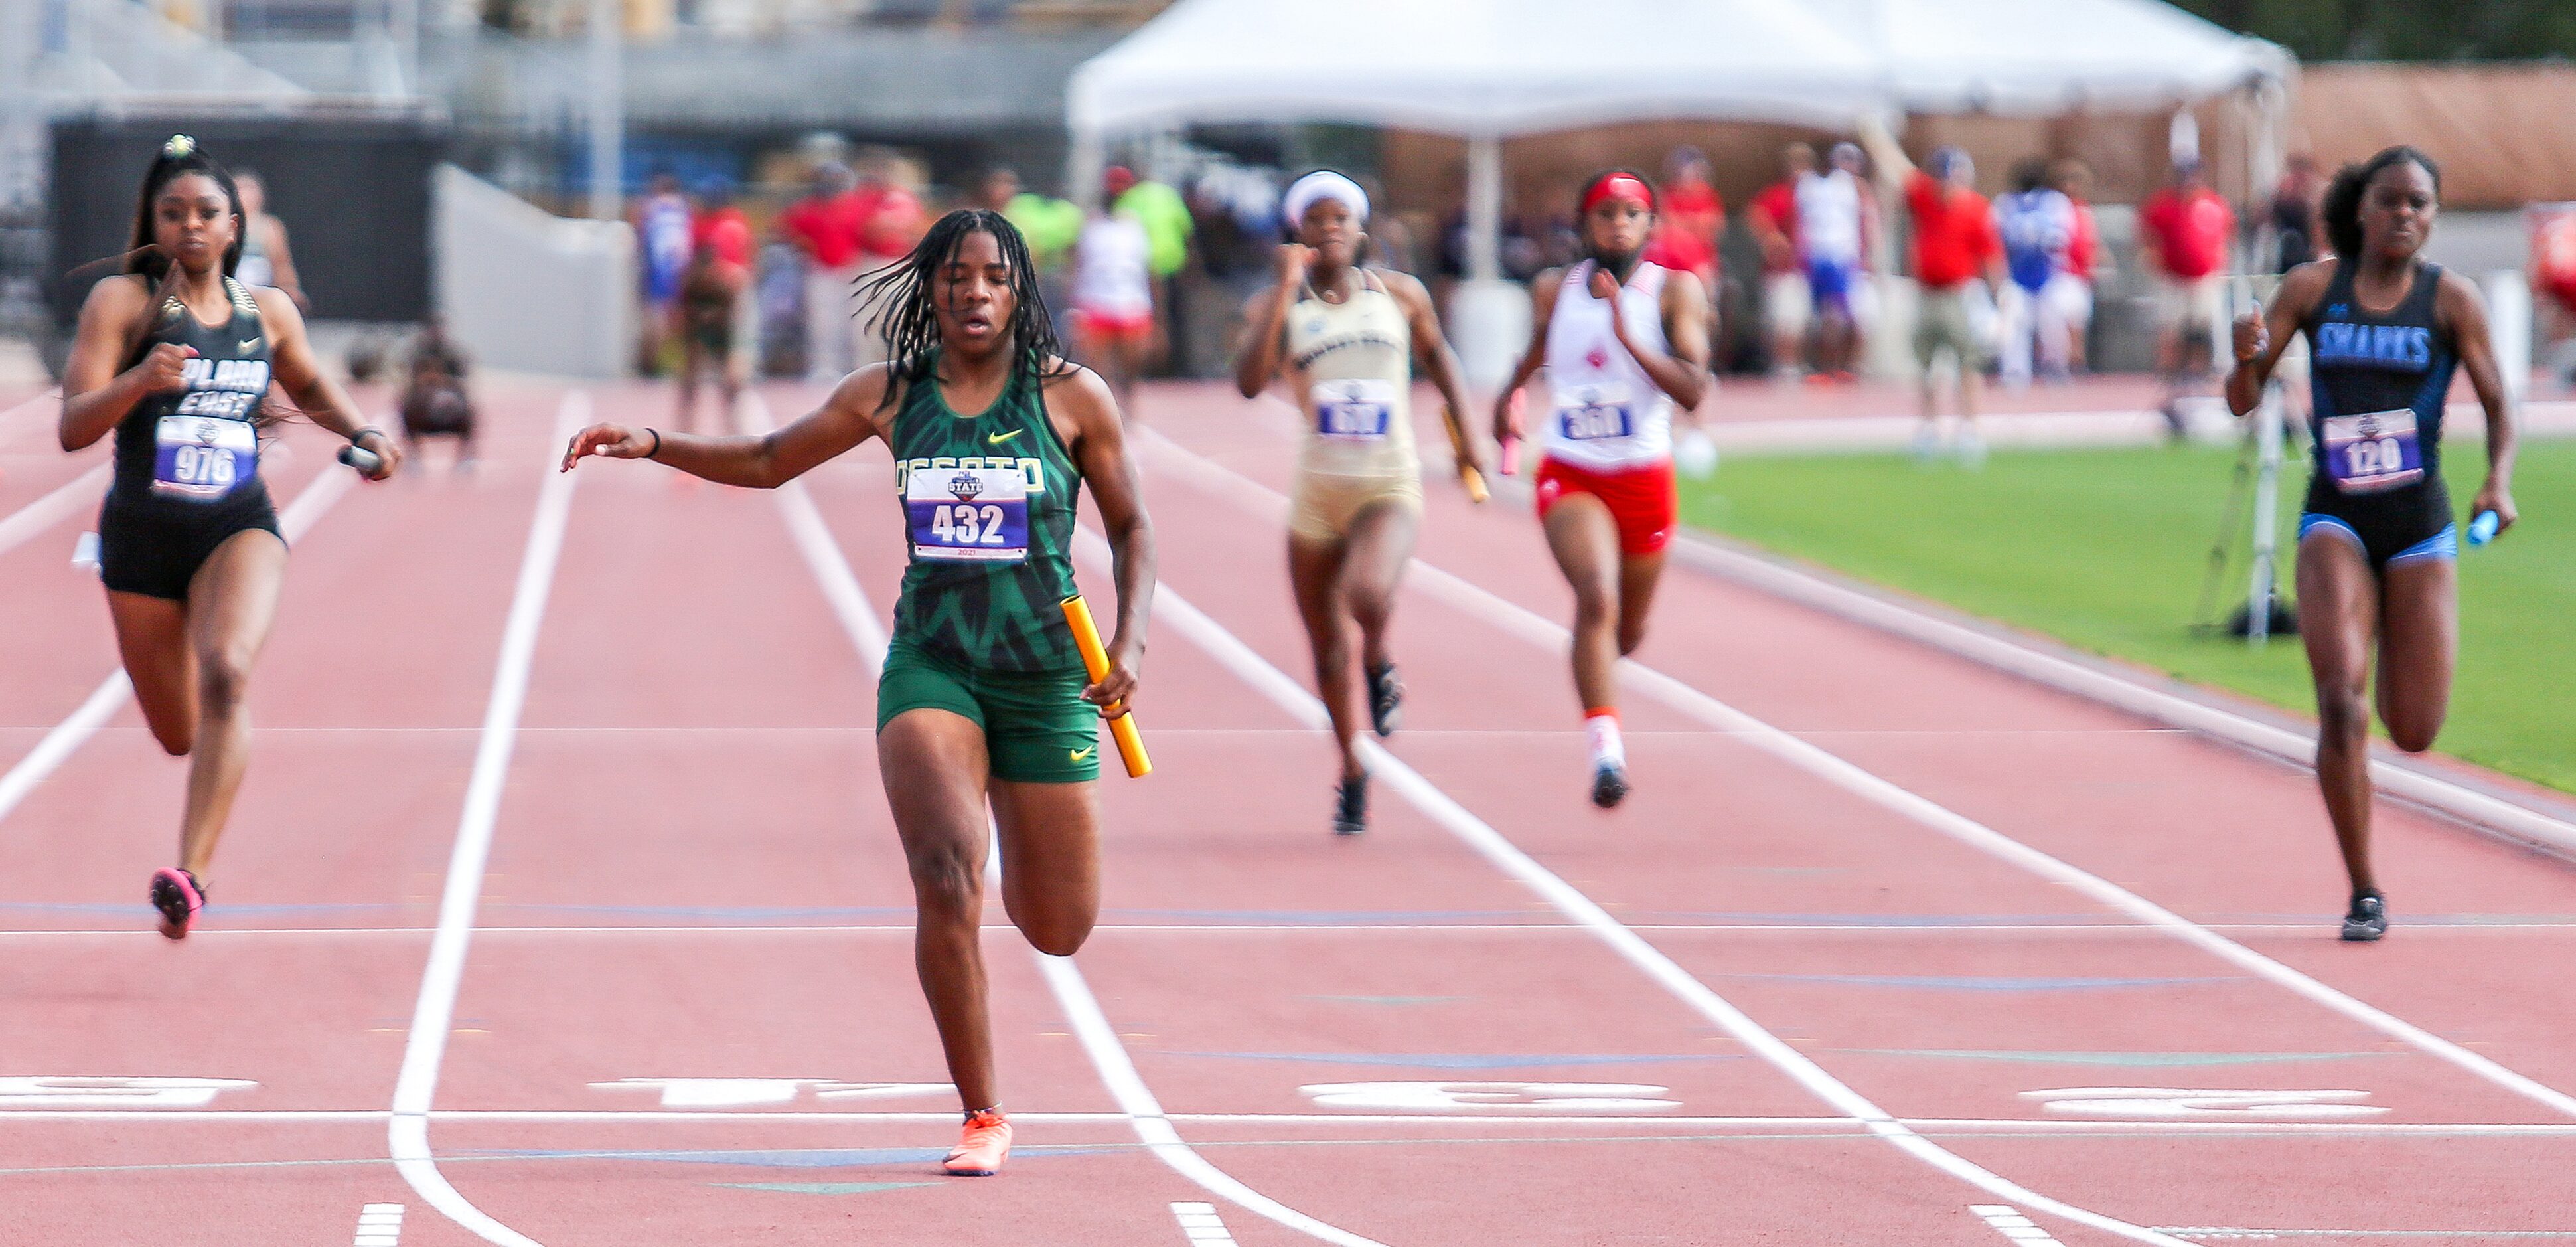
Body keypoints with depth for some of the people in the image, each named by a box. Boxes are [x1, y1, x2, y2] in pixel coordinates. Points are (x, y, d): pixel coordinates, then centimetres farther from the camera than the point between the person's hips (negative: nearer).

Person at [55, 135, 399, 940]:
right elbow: (73, 428, -15)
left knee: (226, 671, -29)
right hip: (142, 536, 0)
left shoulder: (268, 312, 3)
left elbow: (309, 385, 26)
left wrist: (363, 434, 7)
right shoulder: (122, 301, -7)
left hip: (239, 526, 0)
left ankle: (190, 874, -33)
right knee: (179, 737, 10)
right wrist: (140, 381, -32)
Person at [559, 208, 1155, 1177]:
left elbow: (1131, 527, 8)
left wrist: (1131, 643, -6)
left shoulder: (1071, 397, -1)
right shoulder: (890, 396, 5)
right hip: (930, 661, 0)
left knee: (1058, 931, 6)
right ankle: (982, 1118, -12)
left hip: (1045, 671, 0)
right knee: (945, 878, -22)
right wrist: (653, 445, 7)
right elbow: (770, 461, 19)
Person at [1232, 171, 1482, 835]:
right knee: (1328, 653, 10)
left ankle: (1380, 666, 2)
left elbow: (1436, 354, 22)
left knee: (1368, 594, -33)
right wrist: (1287, 289, -18)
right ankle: (1352, 773, 31)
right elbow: (1250, 382, -19)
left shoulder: (1400, 294, 3)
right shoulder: (1276, 303, -1)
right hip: (1318, 493, 2)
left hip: (1390, 488, -1)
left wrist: (1464, 431, 21)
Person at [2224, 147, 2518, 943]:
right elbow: (2242, 402, 3)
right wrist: (2248, 357, -20)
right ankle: (2364, 895, -9)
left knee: (2415, 734, 3)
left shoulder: (2450, 299, -2)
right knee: (2340, 698, -19)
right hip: (2335, 520, 0)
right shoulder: (2313, 287, 1)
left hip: (2420, 527, 0)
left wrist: (2499, 482, -17)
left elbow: (2497, 407, 2)